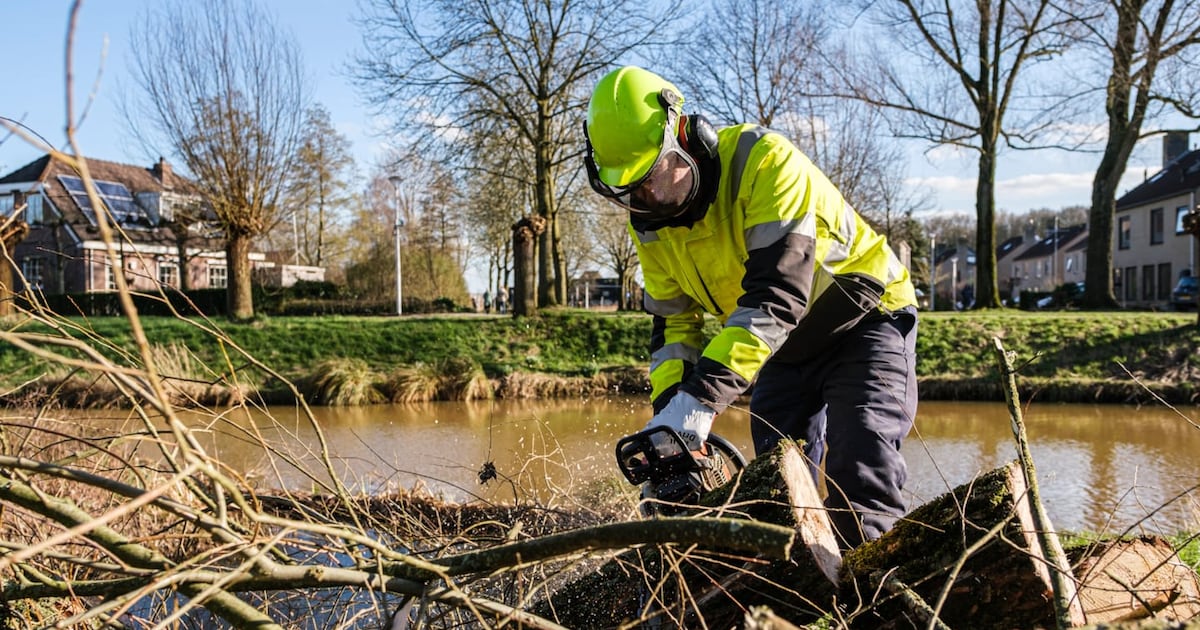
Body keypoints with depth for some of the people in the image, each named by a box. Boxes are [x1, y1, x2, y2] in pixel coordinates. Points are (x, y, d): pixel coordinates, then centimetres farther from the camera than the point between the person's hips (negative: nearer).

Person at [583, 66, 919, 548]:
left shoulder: (764, 161, -31)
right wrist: (670, 409, -17)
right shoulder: (651, 222, -8)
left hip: (865, 318, -6)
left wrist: (703, 396, -45)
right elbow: (672, 321, -2)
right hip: (786, 345, 7)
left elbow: (776, 294, -39)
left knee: (862, 472, -20)